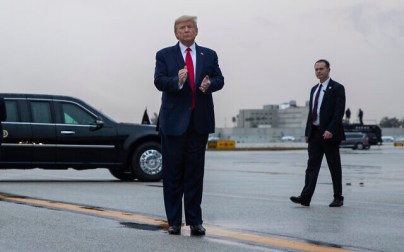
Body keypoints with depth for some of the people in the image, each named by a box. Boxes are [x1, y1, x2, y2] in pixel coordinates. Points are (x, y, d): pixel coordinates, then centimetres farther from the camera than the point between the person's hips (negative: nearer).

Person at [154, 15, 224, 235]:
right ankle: (174, 221, 10)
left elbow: (219, 80, 4)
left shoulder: (209, 55, 11)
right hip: (174, 120, -2)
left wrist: (209, 84, -19)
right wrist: (177, 81, -29)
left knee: (195, 171, 5)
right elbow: (159, 81, -9)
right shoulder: (164, 55, 3)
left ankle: (195, 221, 10)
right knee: (173, 173, 3)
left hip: (200, 120, 2)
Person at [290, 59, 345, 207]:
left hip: (329, 134, -6)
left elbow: (339, 112, -13)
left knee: (334, 167, 2)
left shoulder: (337, 88, -5)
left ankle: (338, 198, 11)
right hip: (315, 134, 6)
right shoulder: (314, 89, 18)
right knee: (312, 166, -2)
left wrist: (330, 130, -22)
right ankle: (305, 198, -9)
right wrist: (307, 132, 12)